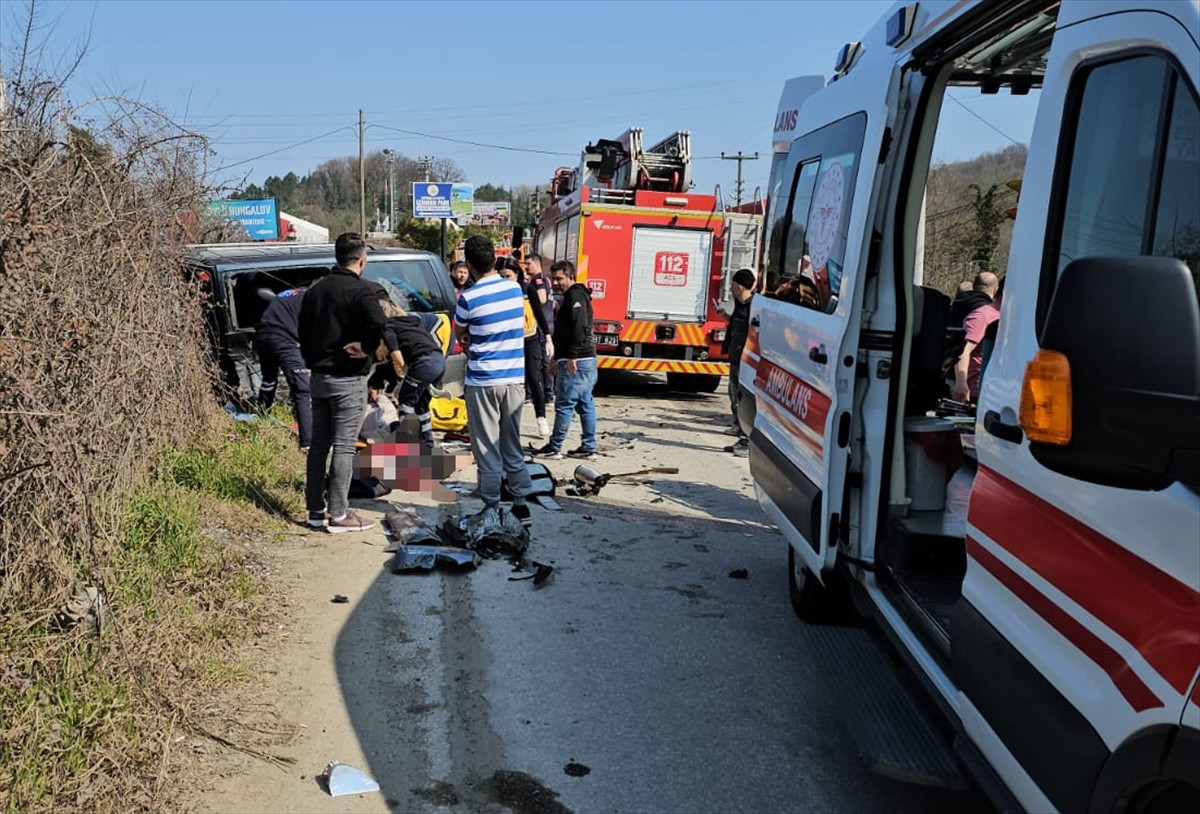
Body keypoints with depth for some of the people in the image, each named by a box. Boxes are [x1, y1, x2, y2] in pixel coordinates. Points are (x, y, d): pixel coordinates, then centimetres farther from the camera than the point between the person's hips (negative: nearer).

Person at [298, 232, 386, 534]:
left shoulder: (315, 289, 11)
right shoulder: (359, 291, -13)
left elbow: (302, 331, 17)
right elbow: (377, 322, -32)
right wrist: (365, 347, -17)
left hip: (318, 376, 7)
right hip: (348, 379, -7)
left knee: (318, 445, 12)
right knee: (344, 447, -3)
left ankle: (316, 510, 20)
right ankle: (338, 515, 1)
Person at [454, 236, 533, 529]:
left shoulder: (469, 298, -13)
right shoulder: (516, 289, 3)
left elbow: (460, 333, 4)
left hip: (483, 381, -5)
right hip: (515, 378, 5)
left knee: (487, 448, 4)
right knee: (512, 445, 14)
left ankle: (491, 509, 8)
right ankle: (521, 505, 16)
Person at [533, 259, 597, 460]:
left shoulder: (575, 296, -10)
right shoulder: (572, 297, 22)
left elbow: (579, 327, -22)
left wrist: (572, 356, -26)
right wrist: (559, 358, 27)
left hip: (576, 362, -11)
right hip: (585, 361, 11)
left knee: (564, 405, -4)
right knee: (585, 405, 11)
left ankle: (554, 447, 1)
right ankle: (588, 448, 14)